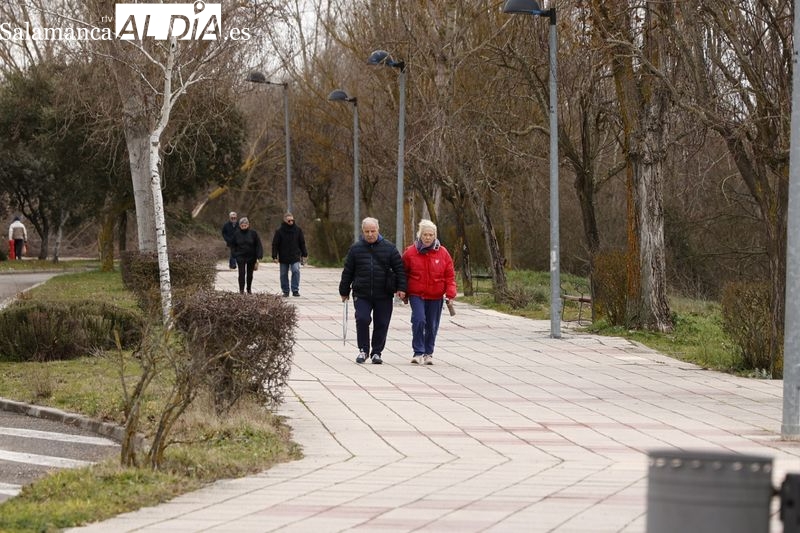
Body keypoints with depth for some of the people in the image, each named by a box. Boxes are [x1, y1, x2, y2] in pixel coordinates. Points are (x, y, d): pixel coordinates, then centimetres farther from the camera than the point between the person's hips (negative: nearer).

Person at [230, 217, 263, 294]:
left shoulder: (253, 233, -6)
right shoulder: (236, 234, -3)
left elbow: (258, 245, -4)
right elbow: (233, 246, 8)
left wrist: (259, 257, -11)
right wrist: (235, 255, -3)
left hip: (251, 257, 1)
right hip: (240, 257, -1)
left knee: (250, 274, 12)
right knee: (241, 273, -9)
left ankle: (249, 289, 27)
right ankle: (241, 290, -7)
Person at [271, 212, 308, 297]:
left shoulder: (298, 230, 3)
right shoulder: (280, 231, -5)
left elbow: (302, 243, 10)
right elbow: (275, 244, -3)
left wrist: (304, 254, 7)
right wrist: (274, 256, -8)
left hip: (295, 256, 0)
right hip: (283, 257, 0)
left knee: (296, 271, -16)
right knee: (284, 274, 6)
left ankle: (295, 290, -12)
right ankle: (285, 291, 17)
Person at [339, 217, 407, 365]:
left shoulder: (389, 248, 3)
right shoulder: (356, 248, 4)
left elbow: (399, 269, 3)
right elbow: (347, 272, 10)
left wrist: (401, 288, -6)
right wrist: (344, 291, 11)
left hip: (383, 296, 0)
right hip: (361, 295, 0)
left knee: (381, 324, 3)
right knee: (362, 319, -15)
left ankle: (376, 352, 17)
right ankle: (363, 350, 1)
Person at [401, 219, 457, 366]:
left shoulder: (442, 253, 2)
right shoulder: (410, 252, -1)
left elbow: (450, 275, 6)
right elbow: (403, 273, 9)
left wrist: (450, 293, -4)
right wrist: (404, 293, 8)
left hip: (436, 297, 2)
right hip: (417, 295, -2)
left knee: (432, 326, 7)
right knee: (418, 320, -19)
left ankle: (428, 353, 22)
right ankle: (418, 352, -12)